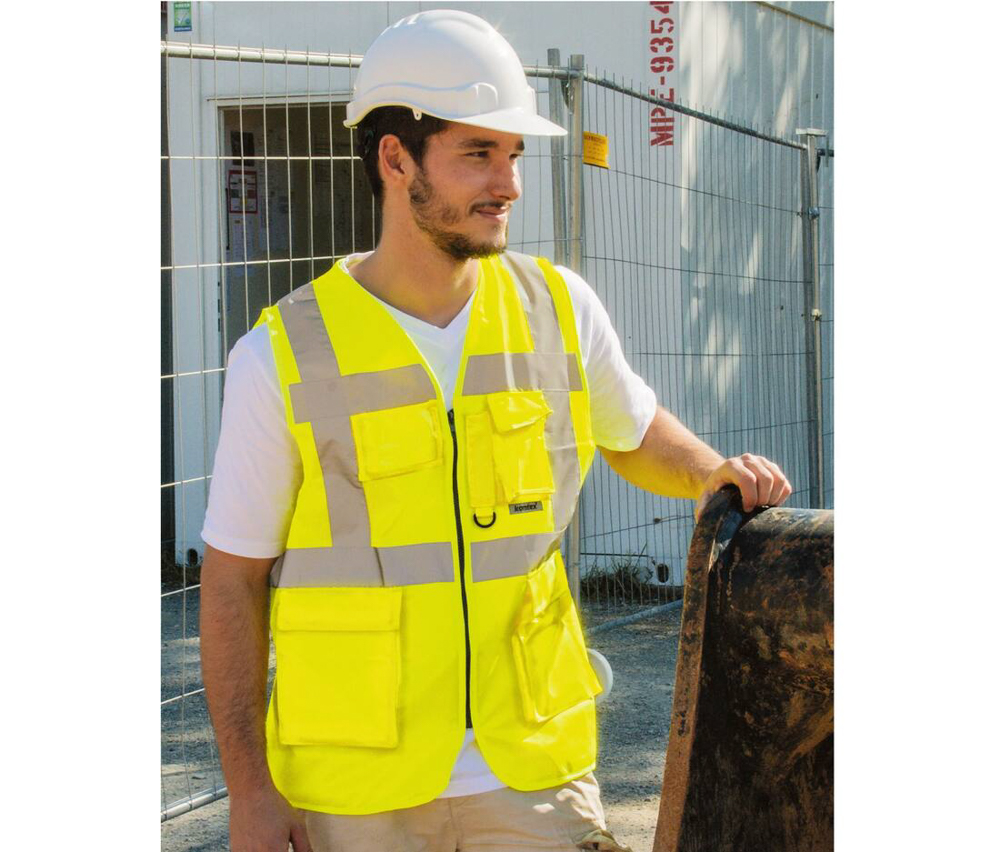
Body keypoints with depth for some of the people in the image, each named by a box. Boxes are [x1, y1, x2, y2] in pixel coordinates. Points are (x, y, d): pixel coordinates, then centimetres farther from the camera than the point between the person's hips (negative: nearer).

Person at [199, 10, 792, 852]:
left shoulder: (559, 309, 1)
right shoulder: (283, 355, -8)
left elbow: (635, 434, 22)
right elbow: (234, 580, -2)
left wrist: (711, 474, 0)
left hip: (532, 771, 2)